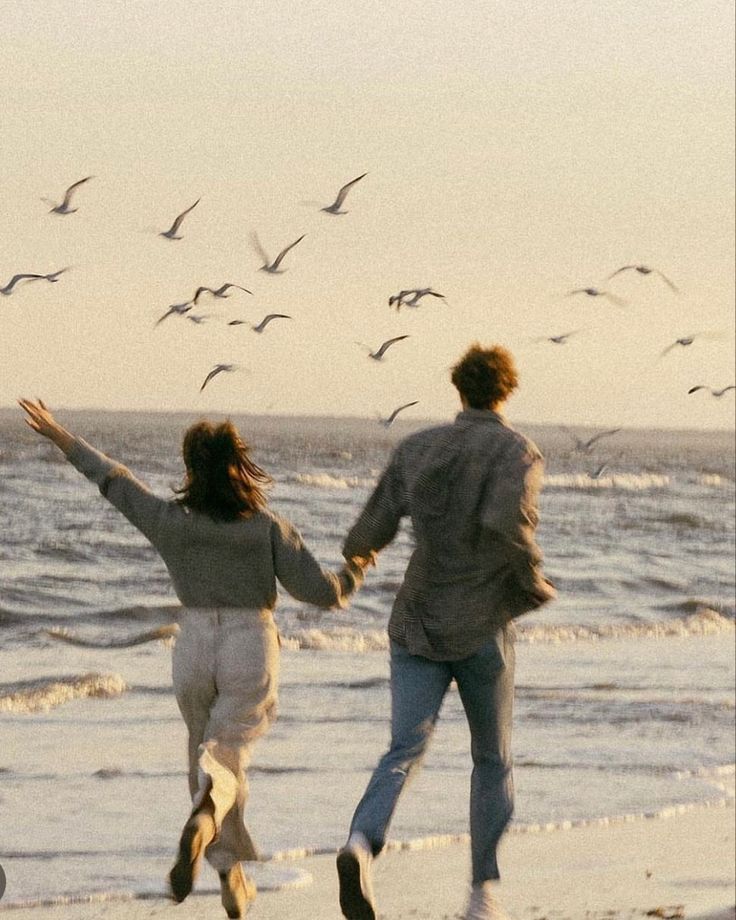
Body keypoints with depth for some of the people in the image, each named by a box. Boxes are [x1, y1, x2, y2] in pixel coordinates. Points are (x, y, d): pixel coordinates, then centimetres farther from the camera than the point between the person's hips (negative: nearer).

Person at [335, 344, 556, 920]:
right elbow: (507, 518, -28)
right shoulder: (518, 452, -7)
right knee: (493, 759, 17)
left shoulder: (416, 450, 6)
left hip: (417, 627, 2)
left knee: (405, 751, -9)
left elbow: (370, 534, 3)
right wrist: (534, 582, -10)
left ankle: (362, 843, -40)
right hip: (482, 632, -2)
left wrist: (357, 549, 29)